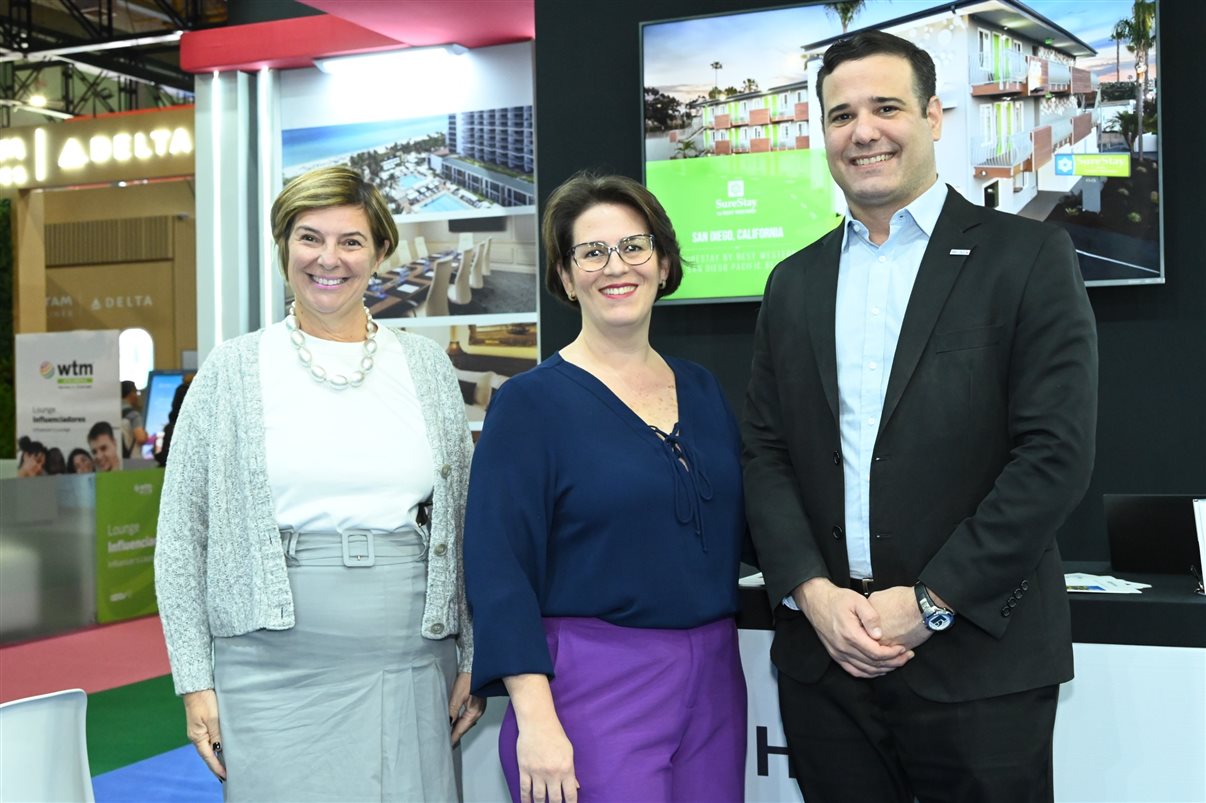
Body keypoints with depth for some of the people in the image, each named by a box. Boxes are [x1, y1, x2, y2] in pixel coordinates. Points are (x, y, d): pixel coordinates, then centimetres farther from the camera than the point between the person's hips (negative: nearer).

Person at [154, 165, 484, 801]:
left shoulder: (427, 366, 8)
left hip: (414, 671, 2)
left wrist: (475, 661, 7)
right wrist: (194, 680, -1)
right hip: (276, 674, -2)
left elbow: (464, 522, 11)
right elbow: (180, 537, 3)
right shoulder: (233, 369, 3)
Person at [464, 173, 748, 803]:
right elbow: (497, 567, -12)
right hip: (595, 686, -5)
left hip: (714, 680, 5)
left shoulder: (701, 390, 9)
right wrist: (535, 720, -19)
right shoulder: (530, 402, -7)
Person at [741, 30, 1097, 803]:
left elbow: (1057, 453, -10)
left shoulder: (1027, 257, -2)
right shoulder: (795, 283, 11)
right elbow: (766, 452, 8)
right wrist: (812, 592, -7)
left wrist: (930, 602, -13)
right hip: (825, 652, 4)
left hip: (977, 656, -3)